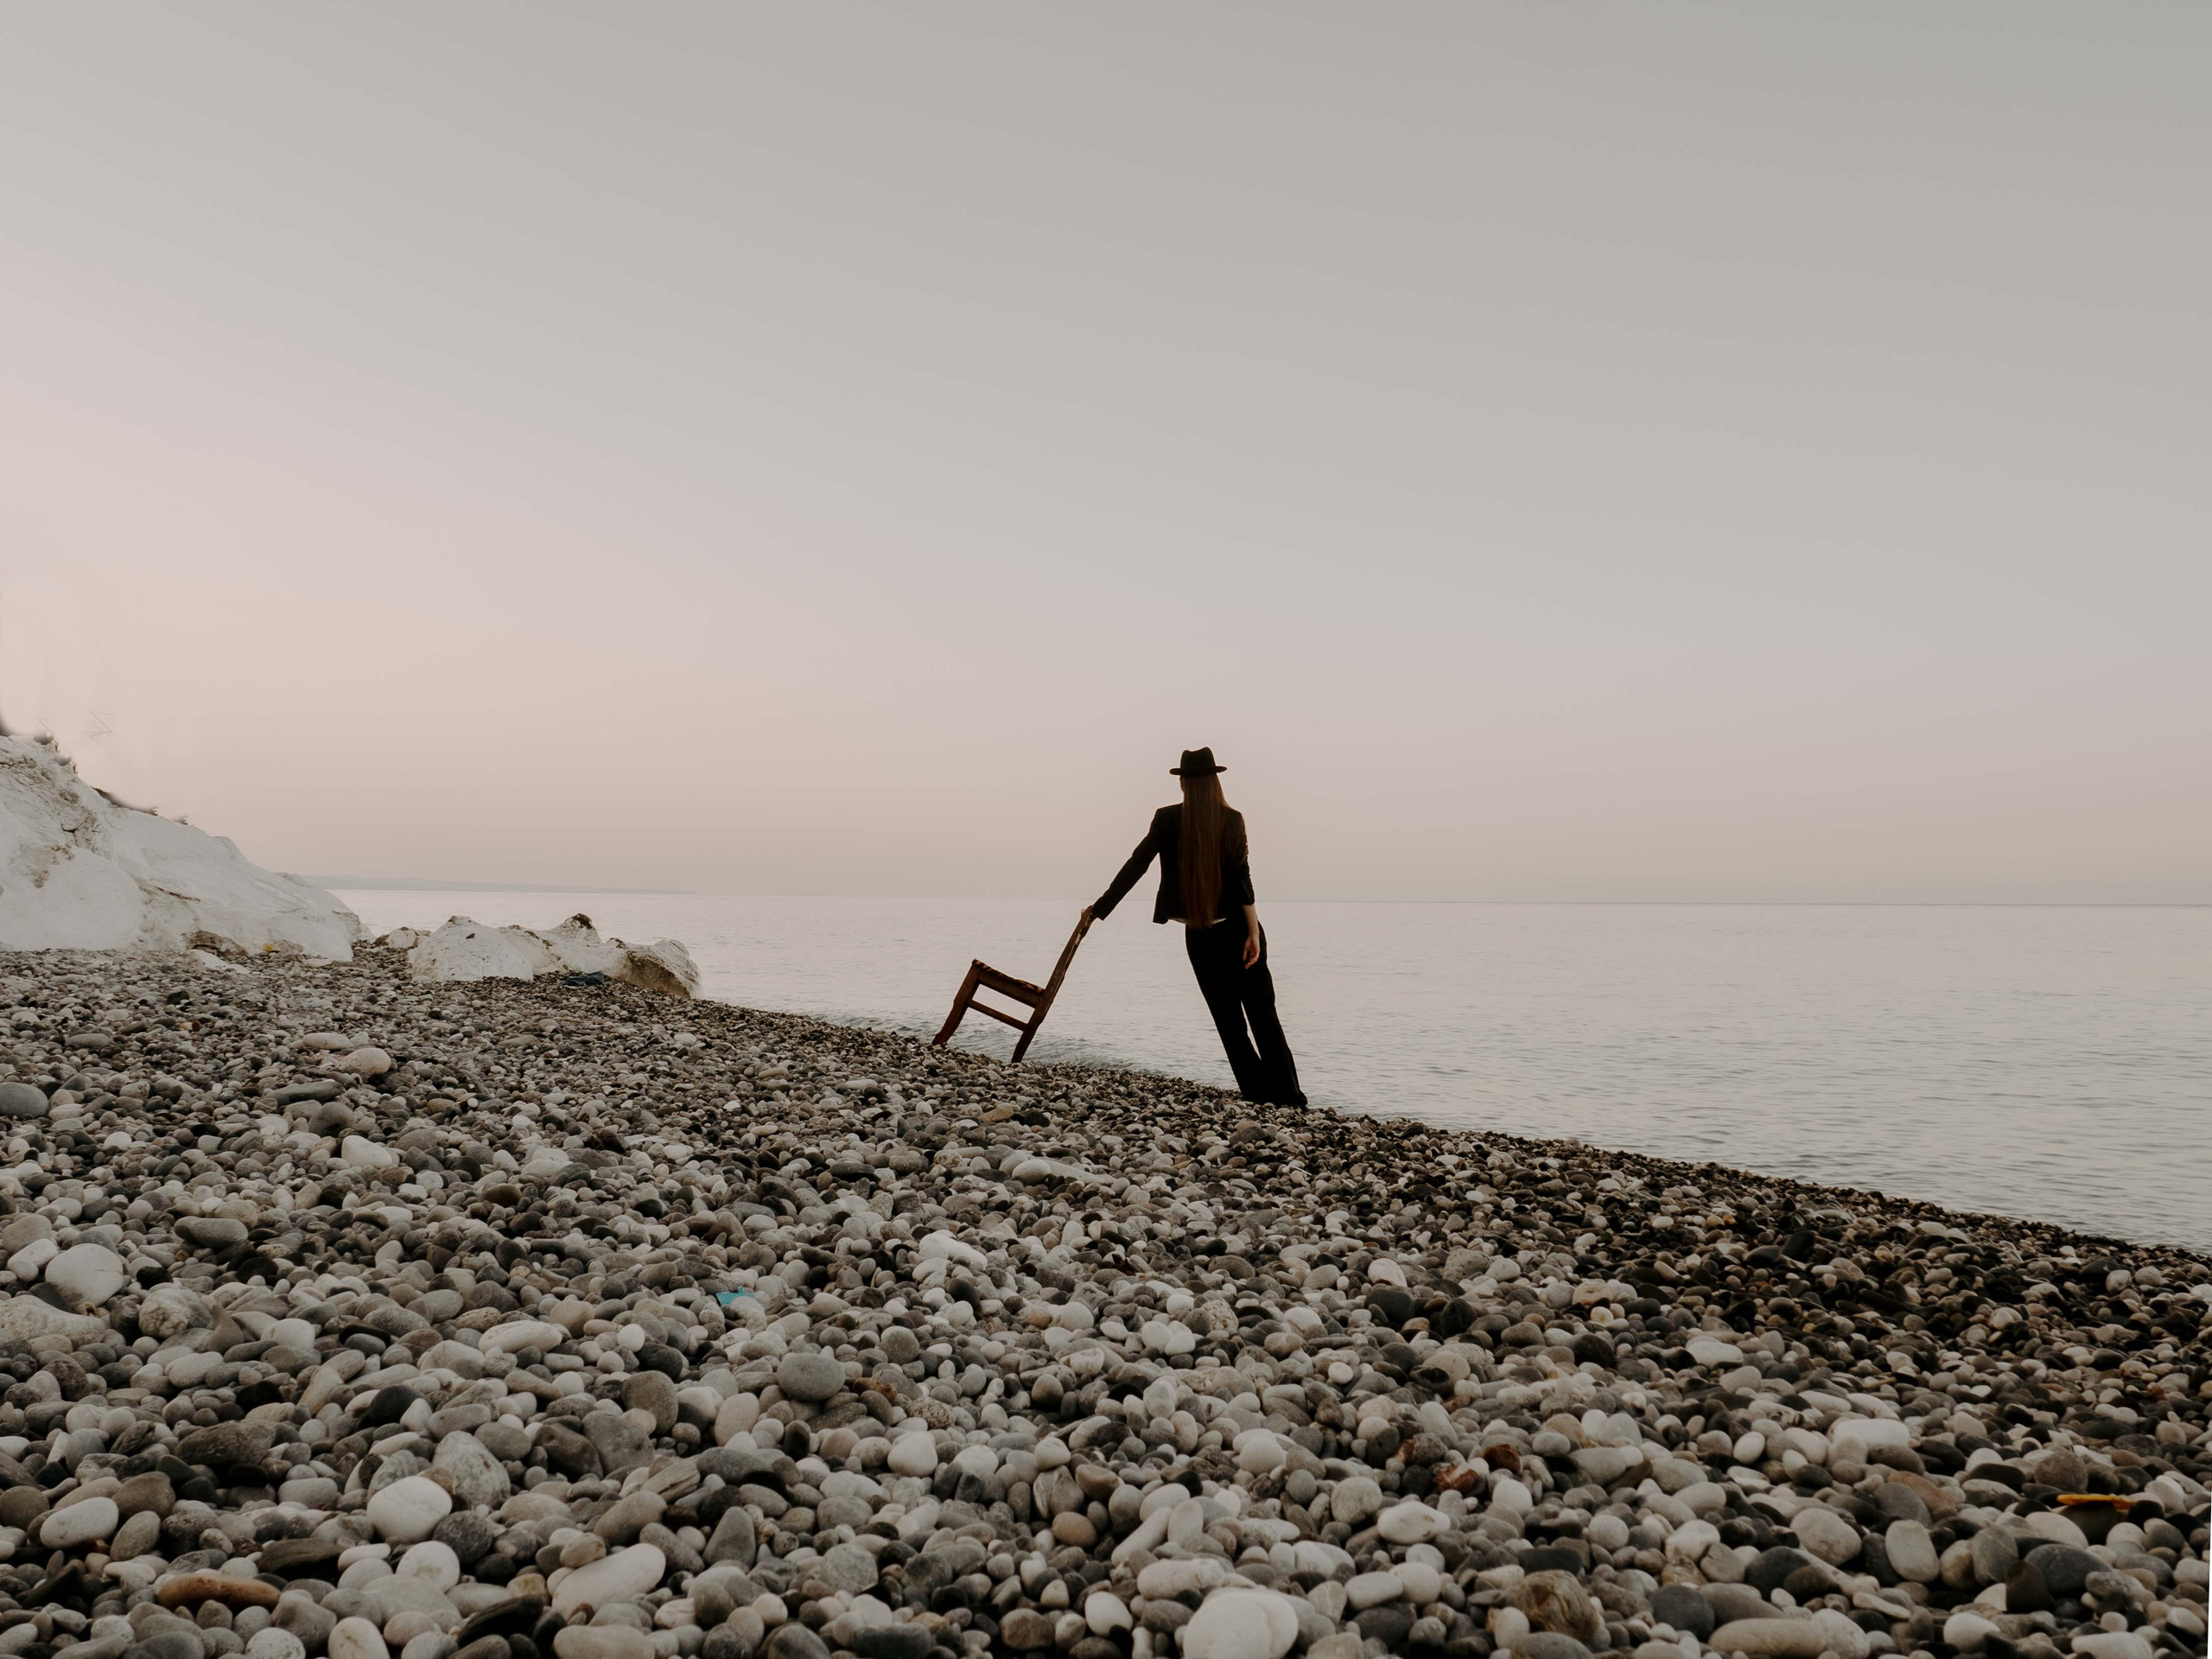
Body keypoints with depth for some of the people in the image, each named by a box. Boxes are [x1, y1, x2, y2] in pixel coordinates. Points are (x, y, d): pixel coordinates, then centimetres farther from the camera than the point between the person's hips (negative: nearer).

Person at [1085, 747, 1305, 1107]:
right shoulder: (1232, 819, -6)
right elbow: (1241, 877, -12)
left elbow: (1135, 866, -5)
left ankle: (1257, 1094, 7)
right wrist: (1254, 931, -11)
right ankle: (1287, 1096, 4)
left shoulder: (1167, 820, -5)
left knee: (1229, 1020, 9)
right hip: (1238, 929, 0)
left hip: (1200, 938, 0)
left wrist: (1100, 908, 2)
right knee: (1263, 1016, 7)